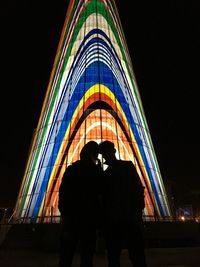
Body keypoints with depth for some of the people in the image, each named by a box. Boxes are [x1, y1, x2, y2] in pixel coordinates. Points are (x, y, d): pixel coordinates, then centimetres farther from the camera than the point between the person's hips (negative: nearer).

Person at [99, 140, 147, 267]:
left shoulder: (127, 166, 7)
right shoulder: (105, 173, 18)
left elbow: (138, 189, -1)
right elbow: (105, 196, 14)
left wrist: (137, 212, -12)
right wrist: (104, 219, 3)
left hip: (129, 217, -4)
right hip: (111, 219, 4)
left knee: (137, 255, -3)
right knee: (113, 256, 9)